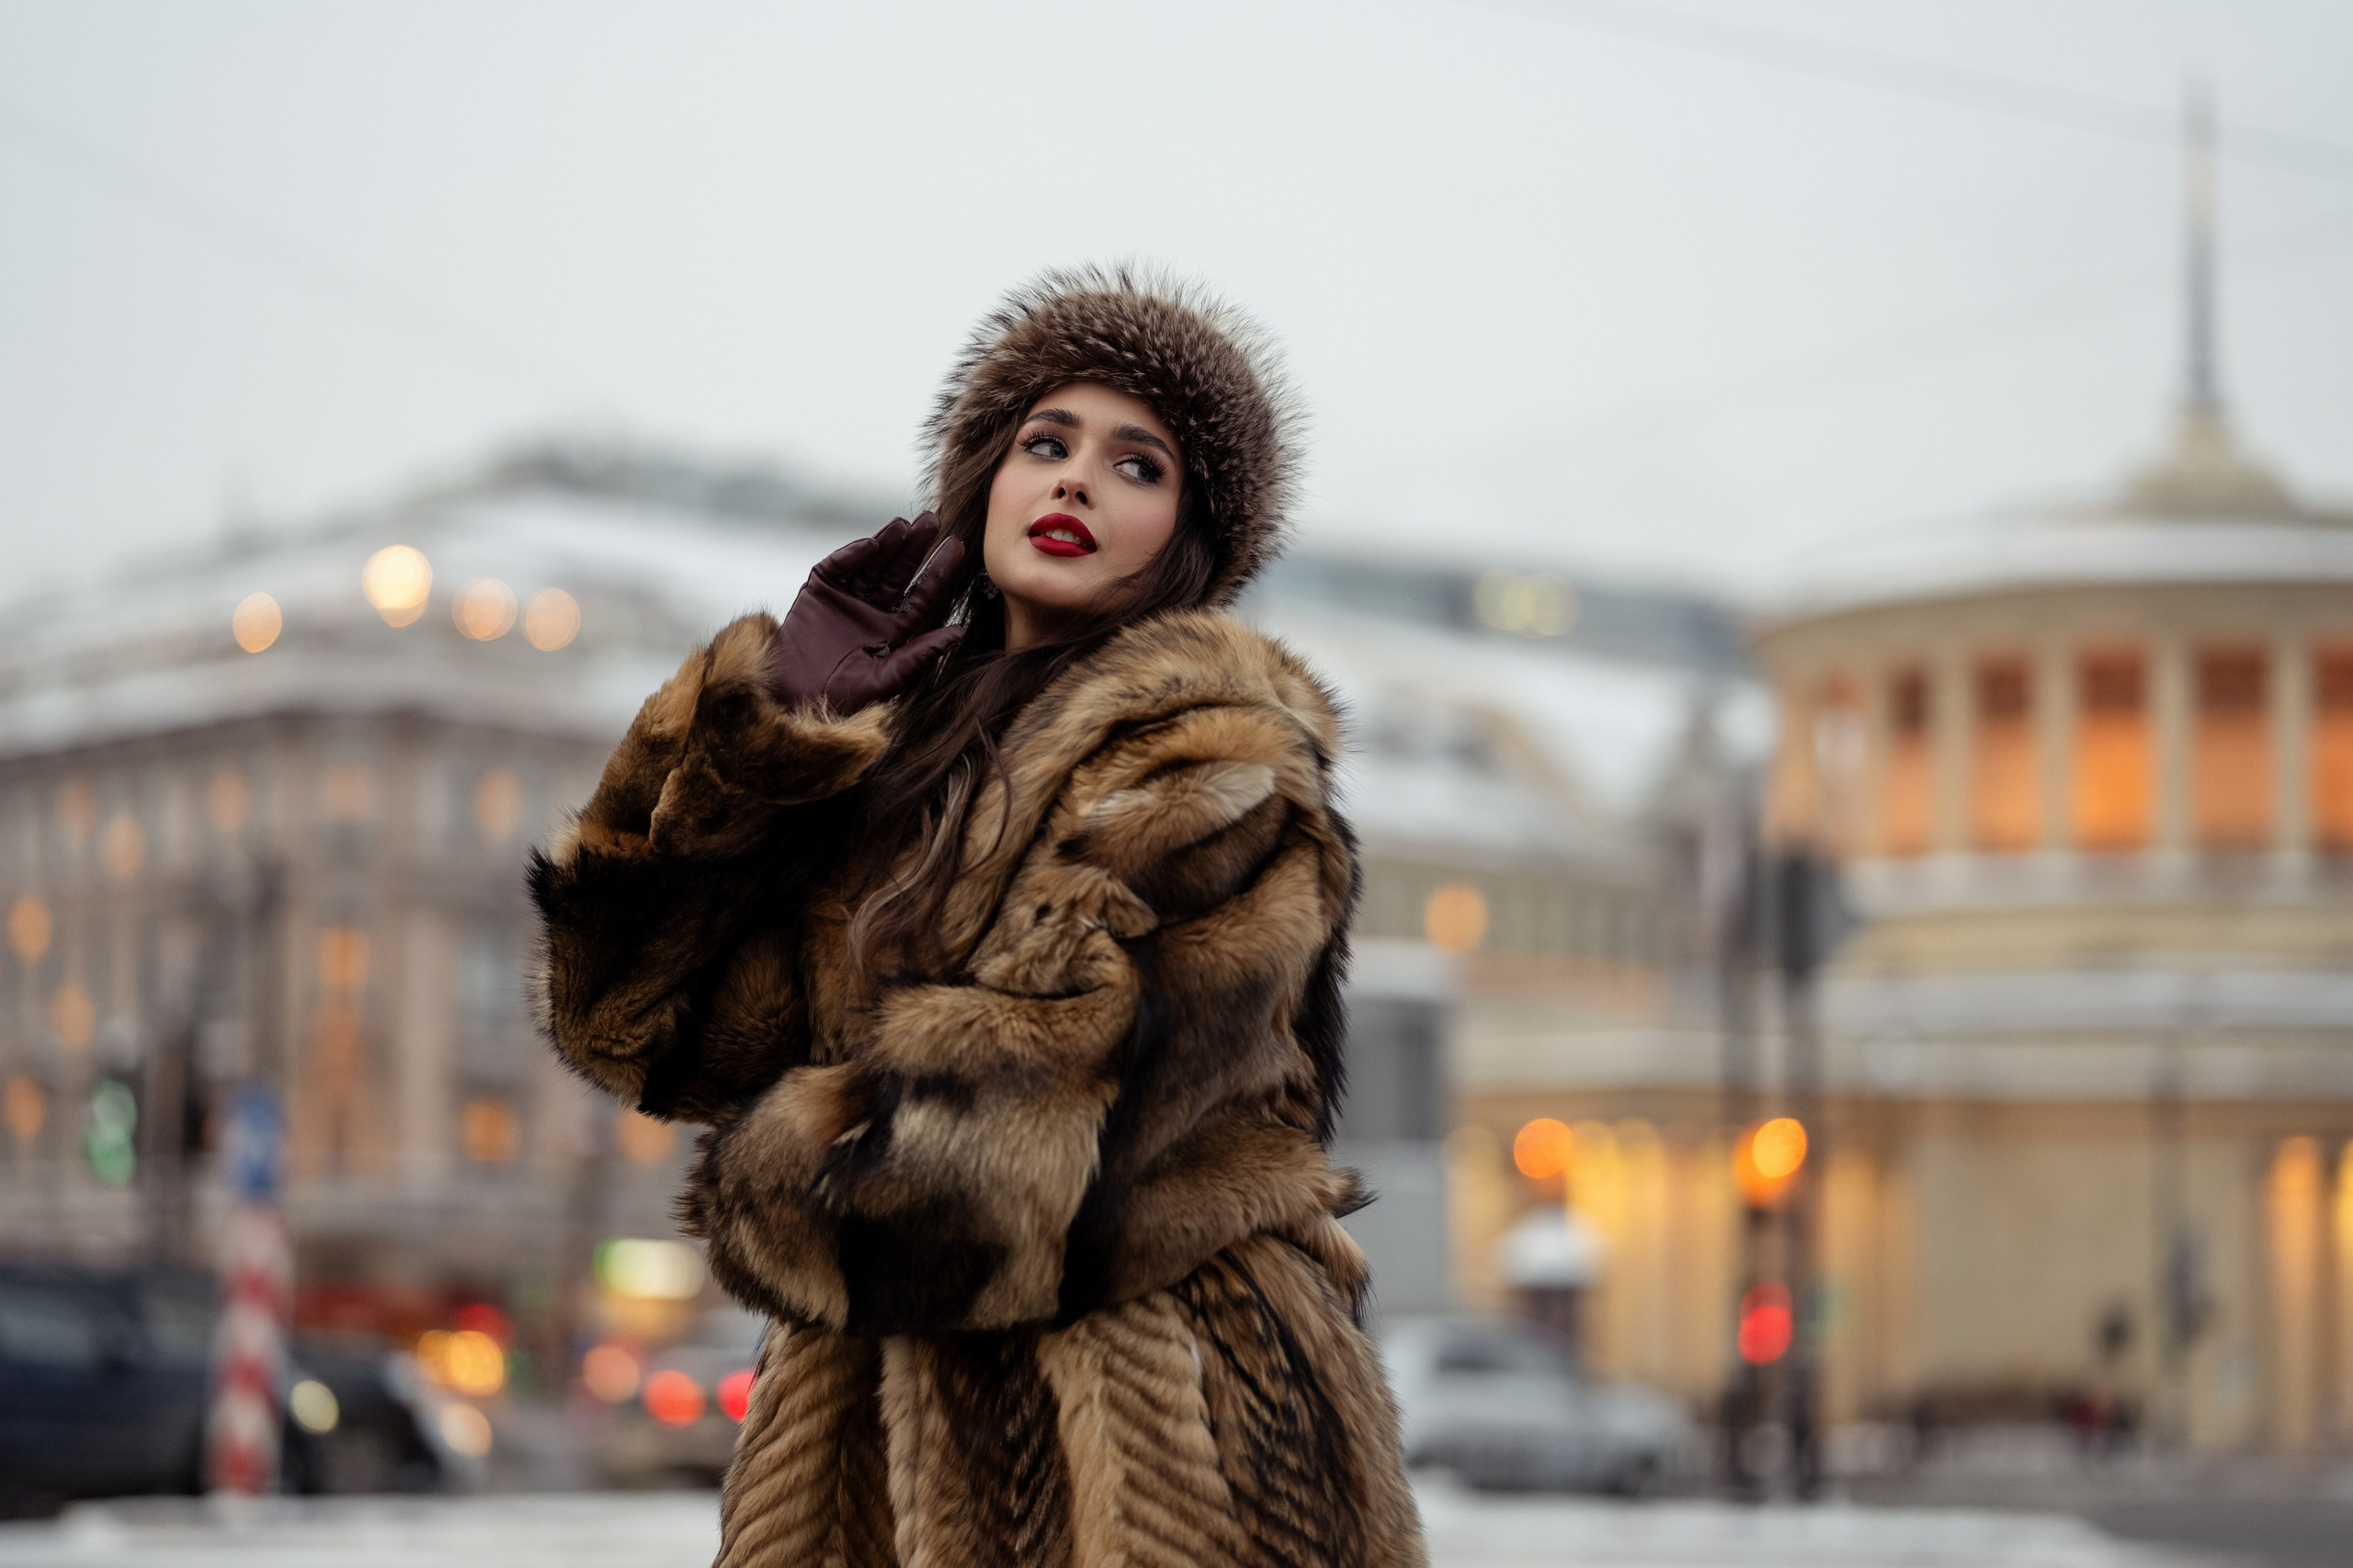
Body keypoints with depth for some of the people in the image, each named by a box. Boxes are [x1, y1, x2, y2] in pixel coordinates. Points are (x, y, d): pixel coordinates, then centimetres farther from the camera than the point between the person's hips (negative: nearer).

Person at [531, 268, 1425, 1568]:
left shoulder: (1210, 754, -5)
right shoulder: (884, 748, 15)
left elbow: (1048, 1092, -17)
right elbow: (638, 1017, 5)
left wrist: (768, 1188, -4)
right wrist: (766, 716, -4)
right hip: (883, 1437, 6)